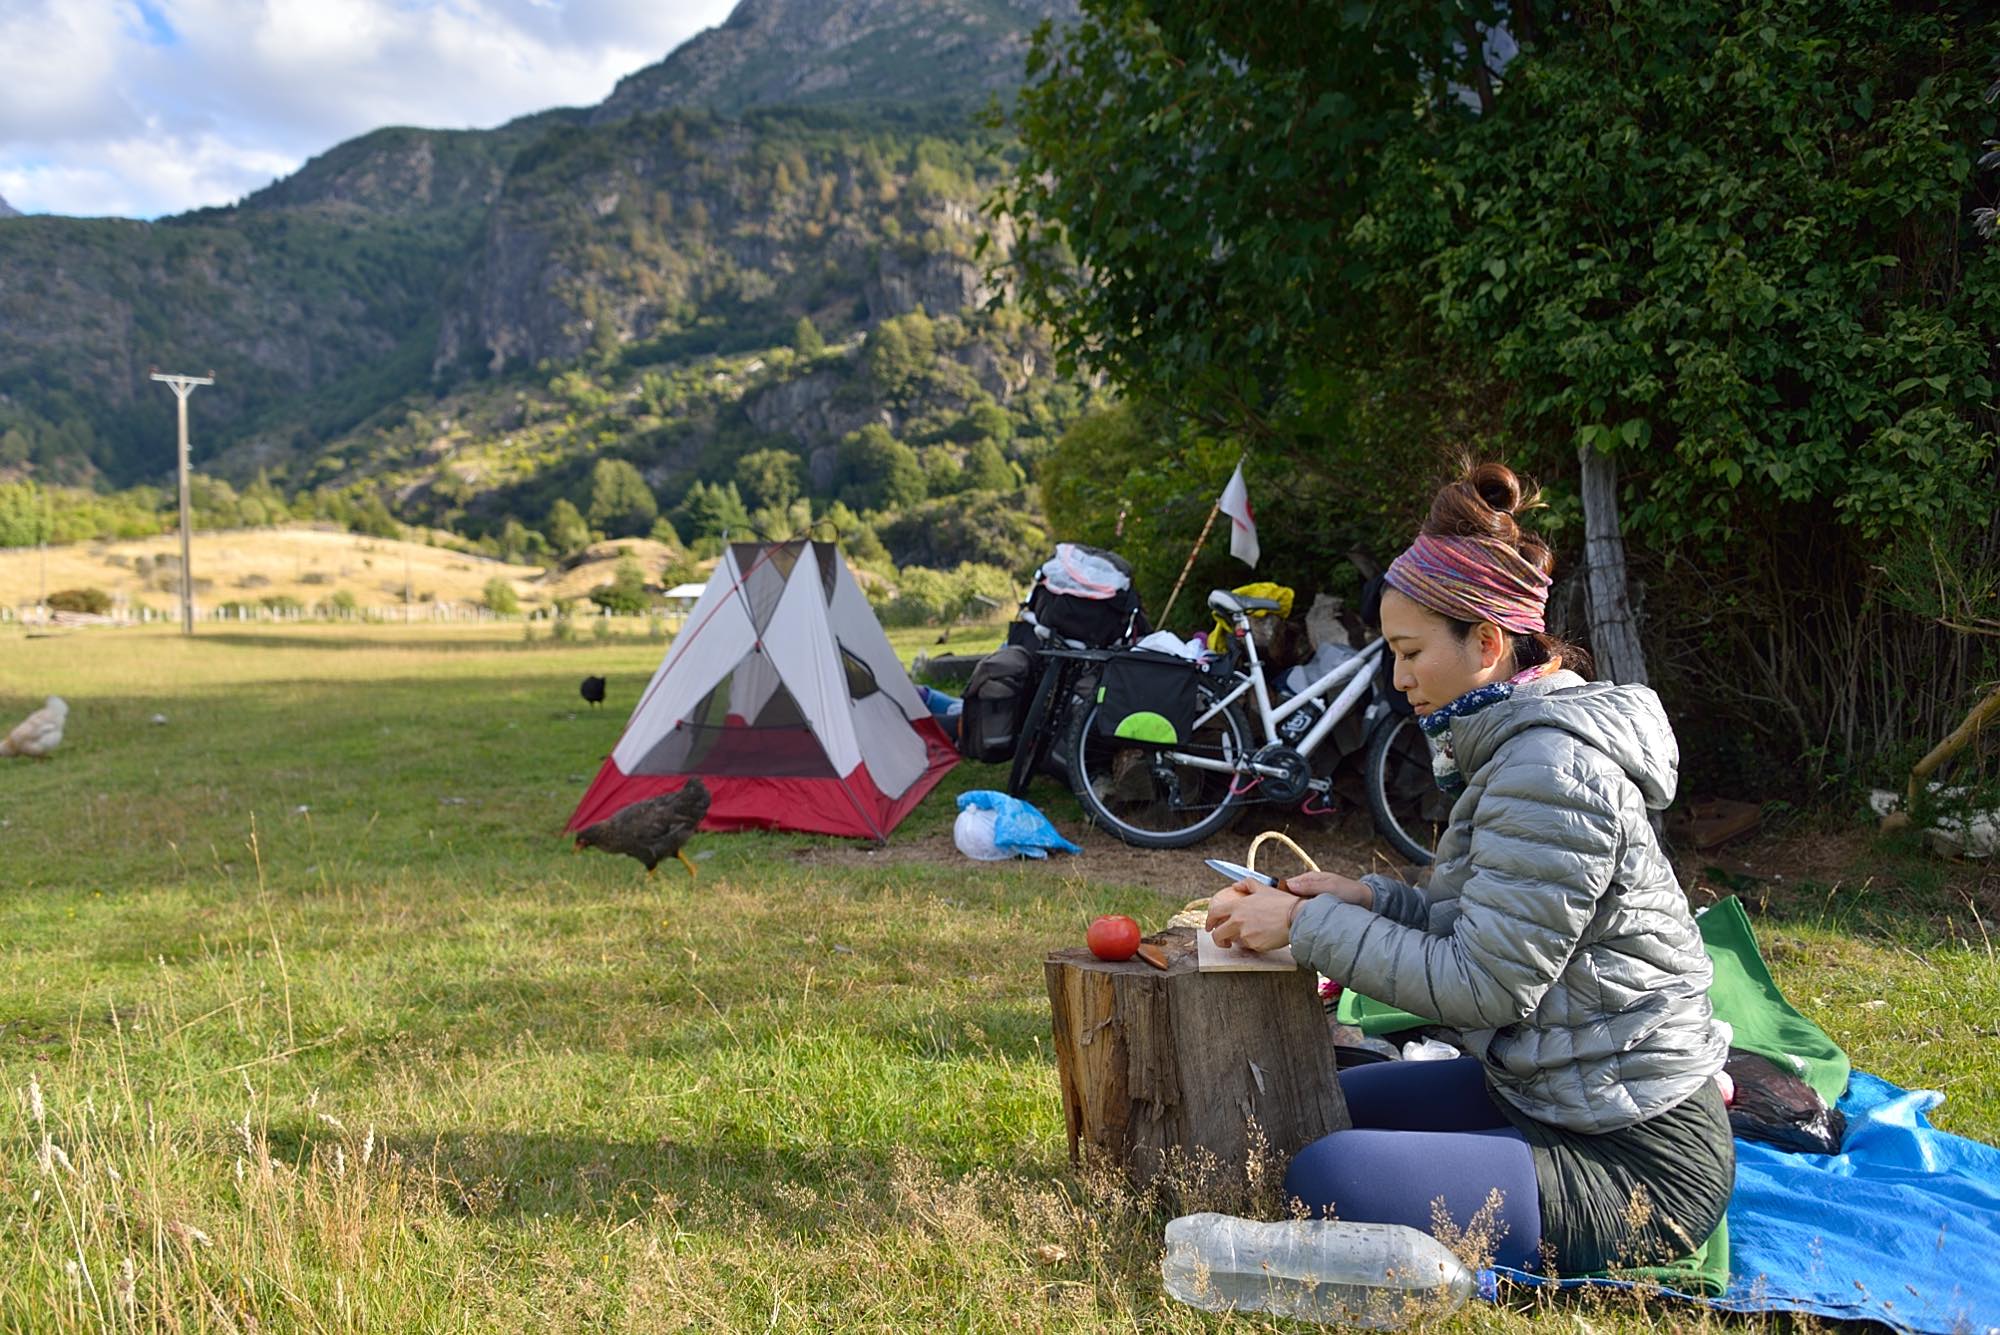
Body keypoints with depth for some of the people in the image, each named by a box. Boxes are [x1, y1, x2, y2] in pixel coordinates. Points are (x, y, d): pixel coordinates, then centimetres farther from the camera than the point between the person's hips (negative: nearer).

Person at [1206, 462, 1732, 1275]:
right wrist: (1371, 900, -2)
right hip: (1551, 1090, 11)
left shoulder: (1552, 767, -23)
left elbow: (1484, 984, -24)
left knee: (1323, 1182, -21)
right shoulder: (1519, 741, 9)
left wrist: (1307, 925, -17)